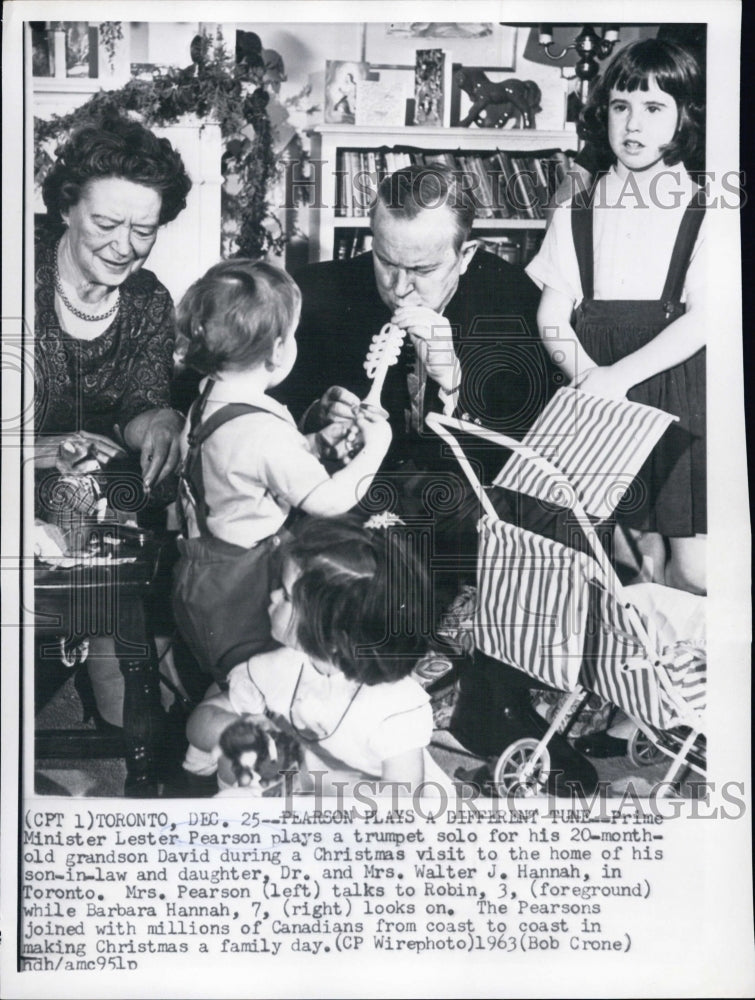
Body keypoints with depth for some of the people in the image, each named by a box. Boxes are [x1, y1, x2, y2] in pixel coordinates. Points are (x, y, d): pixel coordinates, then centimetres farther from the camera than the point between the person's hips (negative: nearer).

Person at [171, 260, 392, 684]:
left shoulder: (210, 401, -1)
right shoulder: (263, 431, -30)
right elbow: (329, 500, -23)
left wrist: (320, 441, 5)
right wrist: (375, 446, -10)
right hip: (239, 583, -9)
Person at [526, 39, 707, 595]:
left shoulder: (702, 213, 5)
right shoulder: (577, 213, 13)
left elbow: (702, 319, -6)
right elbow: (552, 315, 5)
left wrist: (620, 375, -18)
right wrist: (588, 375, -14)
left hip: (676, 389, -1)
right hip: (594, 395, 1)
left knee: (696, 570, -5)